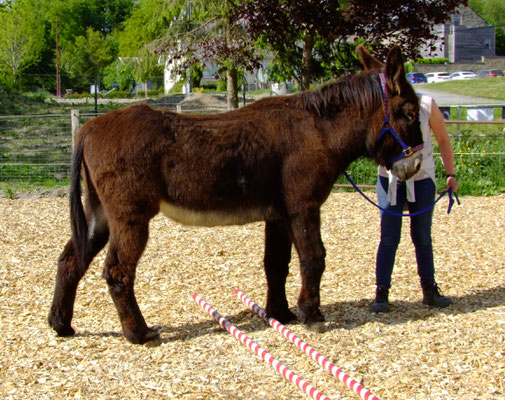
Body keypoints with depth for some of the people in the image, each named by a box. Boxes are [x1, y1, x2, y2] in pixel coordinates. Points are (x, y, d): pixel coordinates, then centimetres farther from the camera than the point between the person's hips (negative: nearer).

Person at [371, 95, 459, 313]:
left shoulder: (426, 105, -7)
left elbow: (443, 140, 2)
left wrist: (450, 174, -2)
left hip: (422, 179, 0)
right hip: (390, 179, 0)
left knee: (422, 237, 10)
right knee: (389, 238, -1)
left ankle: (429, 290, 21)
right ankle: (381, 292, 5)